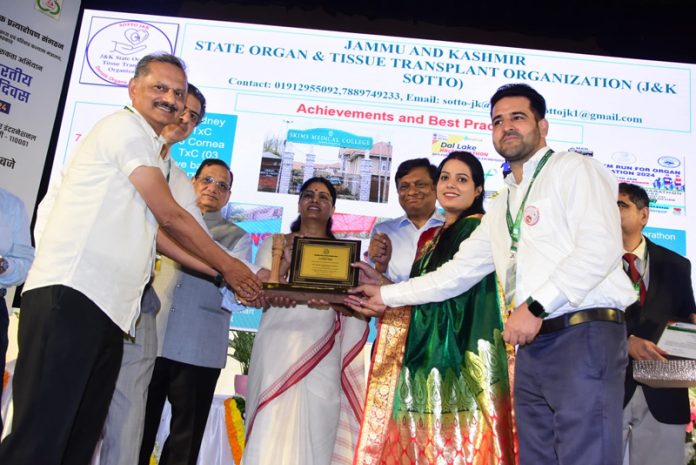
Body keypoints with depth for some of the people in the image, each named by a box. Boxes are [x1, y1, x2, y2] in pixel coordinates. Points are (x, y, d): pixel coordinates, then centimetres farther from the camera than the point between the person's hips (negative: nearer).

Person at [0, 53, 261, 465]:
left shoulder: (150, 154, 28)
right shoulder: (126, 126, 0)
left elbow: (159, 232, 24)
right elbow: (171, 217, -3)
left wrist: (223, 274, 21)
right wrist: (229, 266, 7)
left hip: (106, 308, 10)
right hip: (70, 296, -10)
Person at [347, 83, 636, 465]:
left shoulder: (573, 168, 1)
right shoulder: (501, 207, 22)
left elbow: (601, 246, -13)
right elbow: (458, 271, 23)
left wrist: (536, 307, -17)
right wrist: (388, 296, 21)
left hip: (583, 336, -6)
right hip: (532, 346, 7)